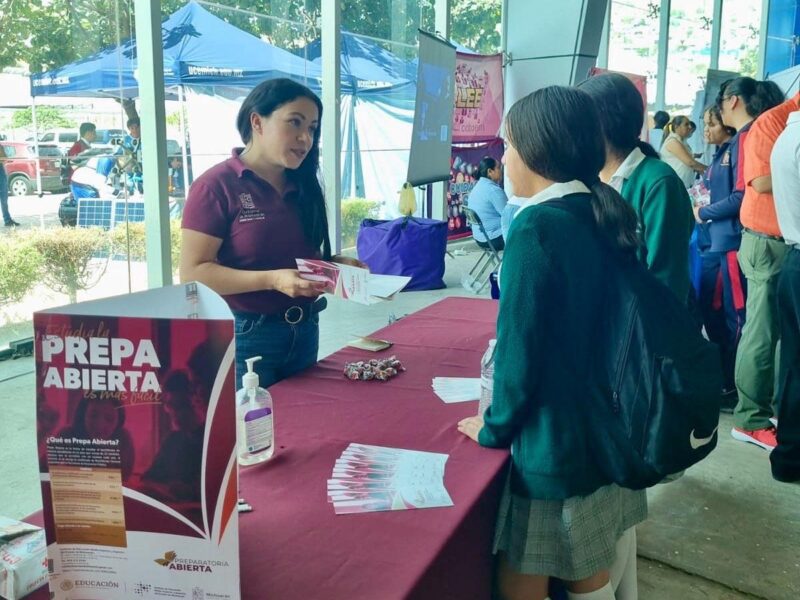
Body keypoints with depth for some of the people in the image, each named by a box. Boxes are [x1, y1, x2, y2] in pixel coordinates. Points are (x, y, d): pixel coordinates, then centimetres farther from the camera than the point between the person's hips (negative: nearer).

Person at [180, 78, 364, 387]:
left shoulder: (302, 186, 8)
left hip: (305, 332, 7)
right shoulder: (216, 185, -13)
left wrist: (335, 265, -2)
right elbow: (192, 273, -17)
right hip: (244, 337, -7)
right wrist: (271, 280, -27)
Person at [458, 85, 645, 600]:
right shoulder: (607, 215, 3)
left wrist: (495, 428, -3)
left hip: (556, 445, -8)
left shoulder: (536, 227, -21)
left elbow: (519, 345, -19)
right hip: (609, 430, 8)